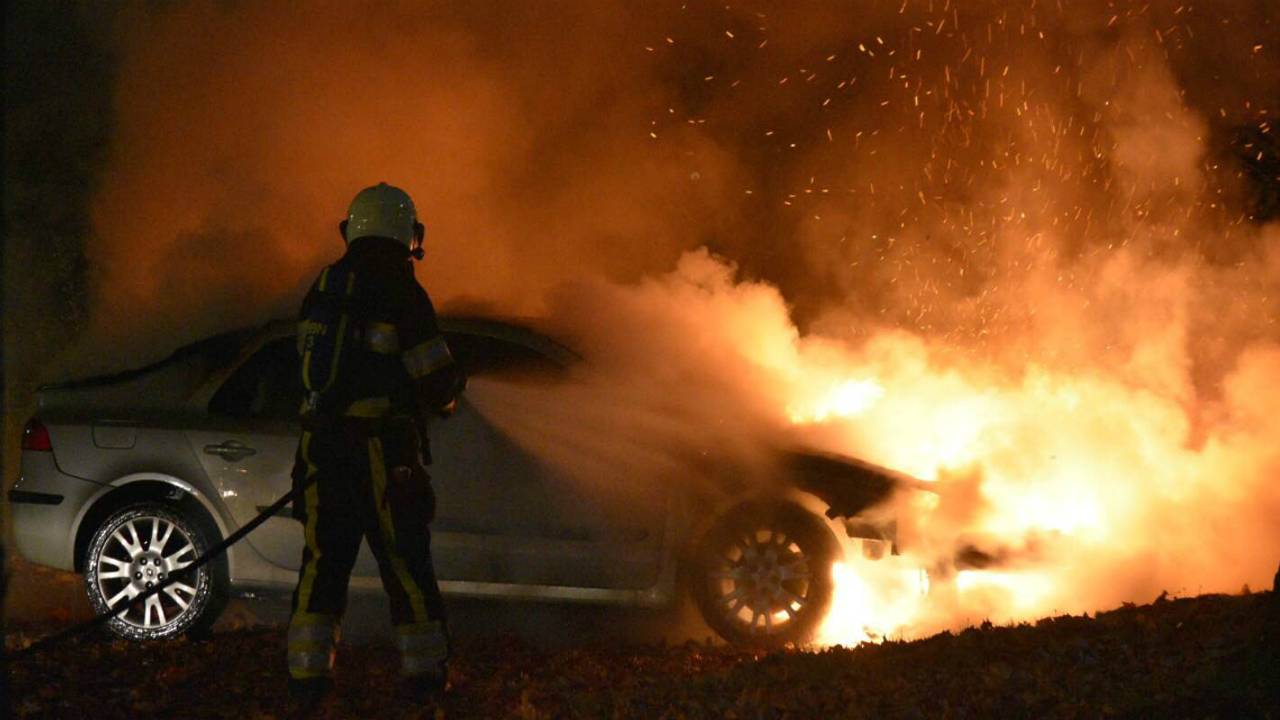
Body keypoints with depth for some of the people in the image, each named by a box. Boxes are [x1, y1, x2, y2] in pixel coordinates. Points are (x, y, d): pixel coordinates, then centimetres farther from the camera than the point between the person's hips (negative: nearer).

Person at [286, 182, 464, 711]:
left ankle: (308, 677, 7)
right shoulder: (401, 292, -8)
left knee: (323, 562, 10)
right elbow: (436, 380, -7)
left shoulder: (323, 291, 10)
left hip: (322, 444, 5)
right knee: (406, 563, 4)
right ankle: (425, 675, 8)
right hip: (383, 450, -5)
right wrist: (445, 397, 14)